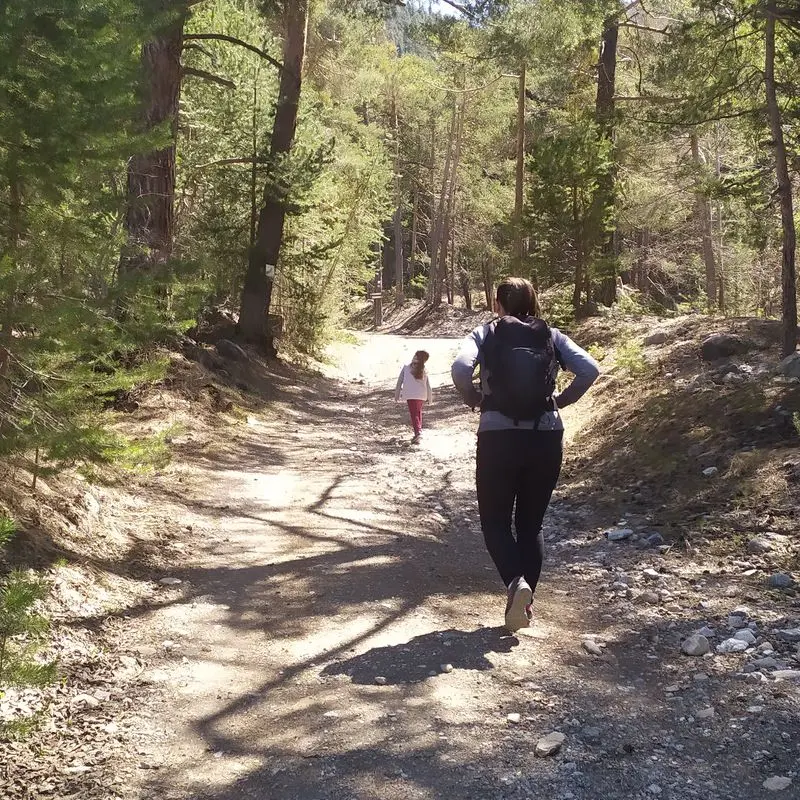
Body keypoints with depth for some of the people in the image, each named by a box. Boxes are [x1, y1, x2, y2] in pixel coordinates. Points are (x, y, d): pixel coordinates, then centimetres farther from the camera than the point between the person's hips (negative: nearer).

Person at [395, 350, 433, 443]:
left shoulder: (406, 368, 0)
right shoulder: (424, 371, 5)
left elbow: (399, 382, 1)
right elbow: (428, 385, 8)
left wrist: (397, 395, 10)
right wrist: (429, 397, 18)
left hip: (410, 395, -3)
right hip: (422, 395, 3)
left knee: (414, 414, -3)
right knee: (418, 412, 23)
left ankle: (418, 432, -19)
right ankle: (419, 429, 28)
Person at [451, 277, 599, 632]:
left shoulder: (485, 333, 4)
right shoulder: (551, 336, 9)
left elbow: (460, 369, -14)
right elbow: (590, 369, -5)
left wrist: (474, 399, 3)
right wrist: (562, 400, 9)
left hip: (498, 439, -2)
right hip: (546, 439, 2)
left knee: (495, 522, 11)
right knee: (531, 524, 17)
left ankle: (516, 583, -15)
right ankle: (524, 602, 15)